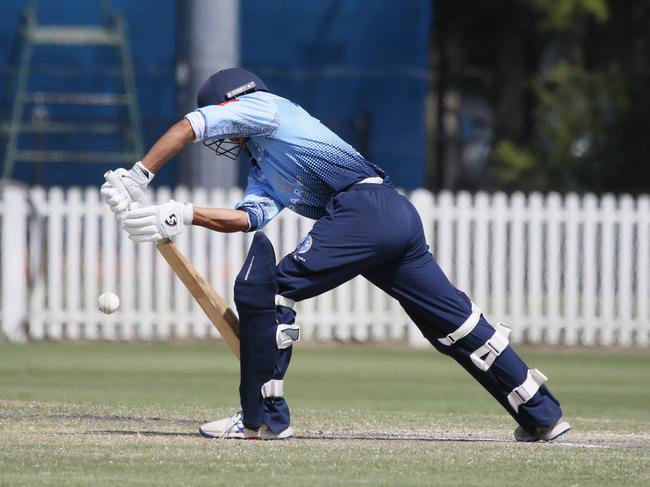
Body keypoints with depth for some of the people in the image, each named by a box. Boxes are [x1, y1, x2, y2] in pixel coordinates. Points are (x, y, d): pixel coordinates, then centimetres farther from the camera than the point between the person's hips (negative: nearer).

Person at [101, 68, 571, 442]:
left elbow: (189, 126, -1)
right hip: (400, 217, 10)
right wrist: (182, 216, 2)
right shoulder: (262, 168, 32)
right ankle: (542, 415, 17)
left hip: (362, 206, -10)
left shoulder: (263, 105, 10)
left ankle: (264, 416, -4)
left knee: (266, 289, -7)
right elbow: (249, 217, 14)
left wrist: (137, 179, 2)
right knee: (457, 325, 13)